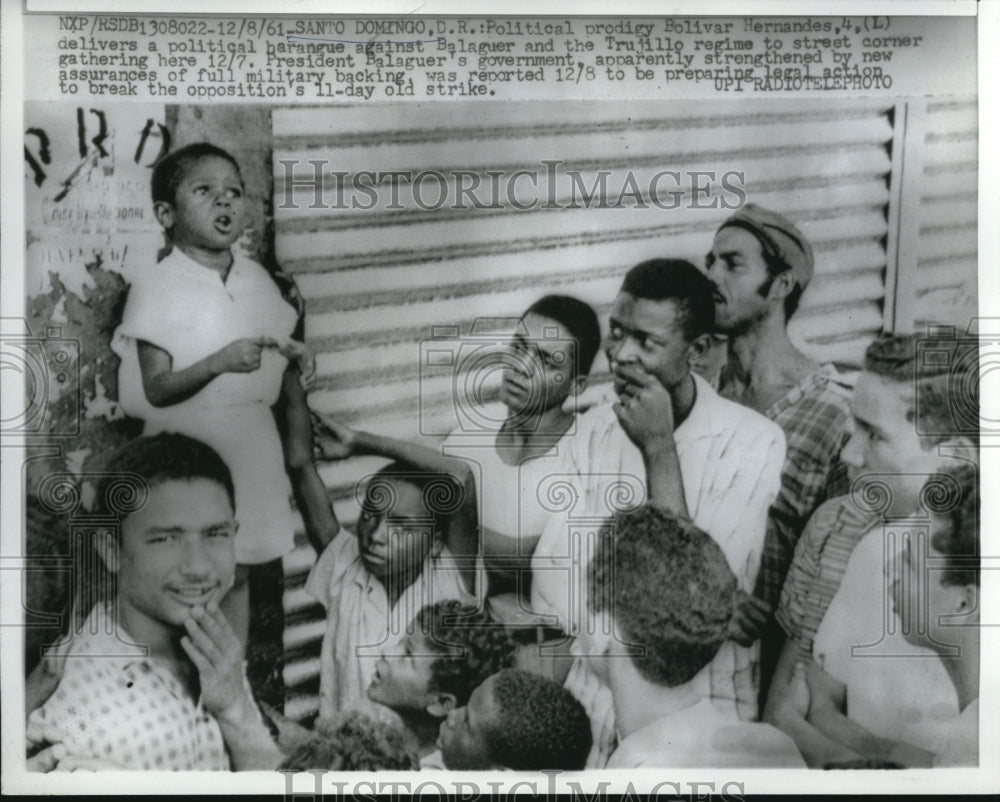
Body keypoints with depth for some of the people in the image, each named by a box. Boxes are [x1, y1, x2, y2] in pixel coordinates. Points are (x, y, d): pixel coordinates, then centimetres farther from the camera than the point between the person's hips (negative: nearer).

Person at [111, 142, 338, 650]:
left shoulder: (256, 279, 6)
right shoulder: (156, 288, -9)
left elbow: (283, 368, 15)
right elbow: (156, 389, -14)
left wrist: (294, 356, -5)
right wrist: (219, 363, -26)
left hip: (251, 441, 5)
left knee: (237, 573, 11)